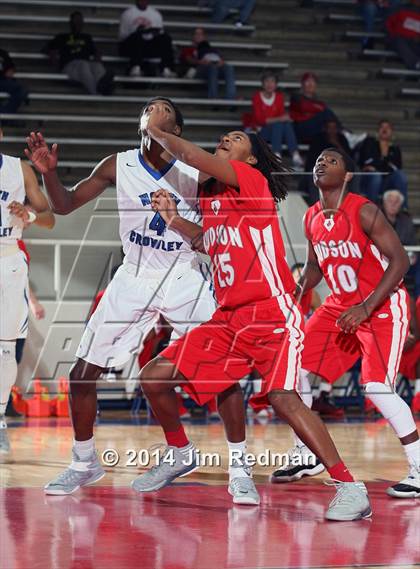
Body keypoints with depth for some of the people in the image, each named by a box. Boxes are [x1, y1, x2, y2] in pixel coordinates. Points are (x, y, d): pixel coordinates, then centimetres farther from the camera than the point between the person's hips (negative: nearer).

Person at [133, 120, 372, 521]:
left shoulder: (253, 180, -8)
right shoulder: (209, 195, 16)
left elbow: (190, 155, -20)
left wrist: (155, 130, -3)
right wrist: (174, 219, 15)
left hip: (271, 315, -8)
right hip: (227, 318, 8)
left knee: (283, 397, -25)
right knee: (154, 378, 3)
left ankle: (351, 489, -21)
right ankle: (180, 454, 28)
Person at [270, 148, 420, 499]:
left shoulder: (363, 212, -19)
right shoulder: (312, 219, 3)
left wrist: (366, 308, -28)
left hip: (383, 306, -8)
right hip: (341, 307, 8)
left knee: (377, 387, -22)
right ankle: (307, 456, 18)